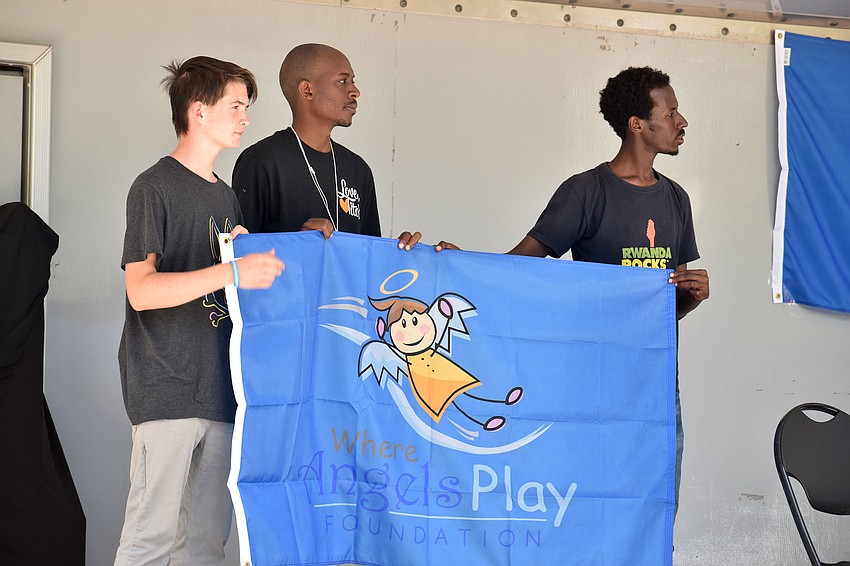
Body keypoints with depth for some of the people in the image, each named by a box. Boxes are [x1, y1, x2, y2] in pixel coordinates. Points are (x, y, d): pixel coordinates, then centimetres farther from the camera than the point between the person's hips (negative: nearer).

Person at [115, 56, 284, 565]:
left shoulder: (226, 195, 20)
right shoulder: (155, 187, -3)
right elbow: (141, 290, -14)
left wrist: (250, 255, 6)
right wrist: (231, 273, -23)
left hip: (219, 389, 7)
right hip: (168, 389, -7)